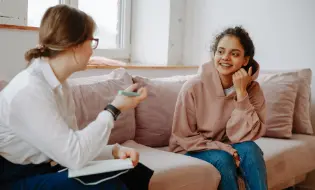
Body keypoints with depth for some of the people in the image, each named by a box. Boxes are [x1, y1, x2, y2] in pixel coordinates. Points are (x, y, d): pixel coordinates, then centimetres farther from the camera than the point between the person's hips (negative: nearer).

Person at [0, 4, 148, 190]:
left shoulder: (59, 85, 4)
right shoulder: (28, 91, -25)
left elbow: (70, 144, 2)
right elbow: (74, 156, -27)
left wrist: (115, 150, -13)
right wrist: (114, 109, -19)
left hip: (44, 169, 8)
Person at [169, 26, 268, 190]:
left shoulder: (252, 89, -11)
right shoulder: (193, 87, -20)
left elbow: (245, 136, -20)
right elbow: (184, 137, -13)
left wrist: (241, 93, -27)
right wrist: (224, 148, -23)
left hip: (226, 148, 3)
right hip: (192, 151, -2)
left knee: (249, 149, -27)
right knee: (223, 159, -30)